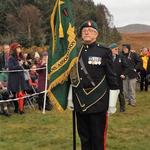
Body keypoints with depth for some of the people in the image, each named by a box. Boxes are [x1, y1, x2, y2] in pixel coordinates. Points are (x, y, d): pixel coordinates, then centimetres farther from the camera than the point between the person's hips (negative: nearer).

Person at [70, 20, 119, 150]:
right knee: (84, 136, 14)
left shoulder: (104, 52, -4)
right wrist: (71, 99, 13)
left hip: (98, 102, -4)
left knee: (98, 137, 4)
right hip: (80, 102, 4)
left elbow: (111, 76, -5)